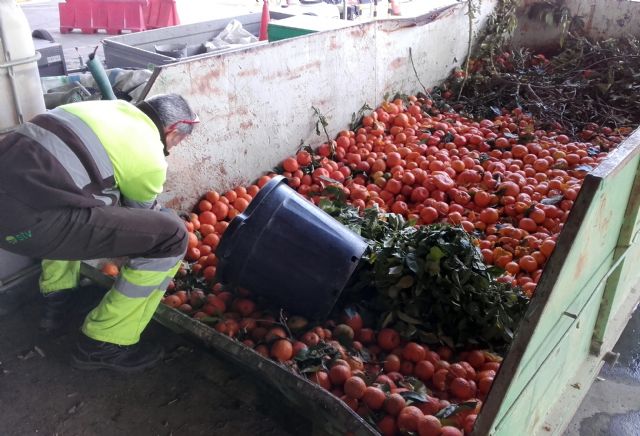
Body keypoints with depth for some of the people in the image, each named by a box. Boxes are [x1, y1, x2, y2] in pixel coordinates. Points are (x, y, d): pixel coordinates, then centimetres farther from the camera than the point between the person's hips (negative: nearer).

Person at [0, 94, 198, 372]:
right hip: (28, 218, -9)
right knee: (171, 236, -4)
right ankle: (103, 344, 9)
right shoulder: (151, 158, 1)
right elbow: (144, 215, 22)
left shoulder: (111, 109, 21)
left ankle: (56, 299, 41)